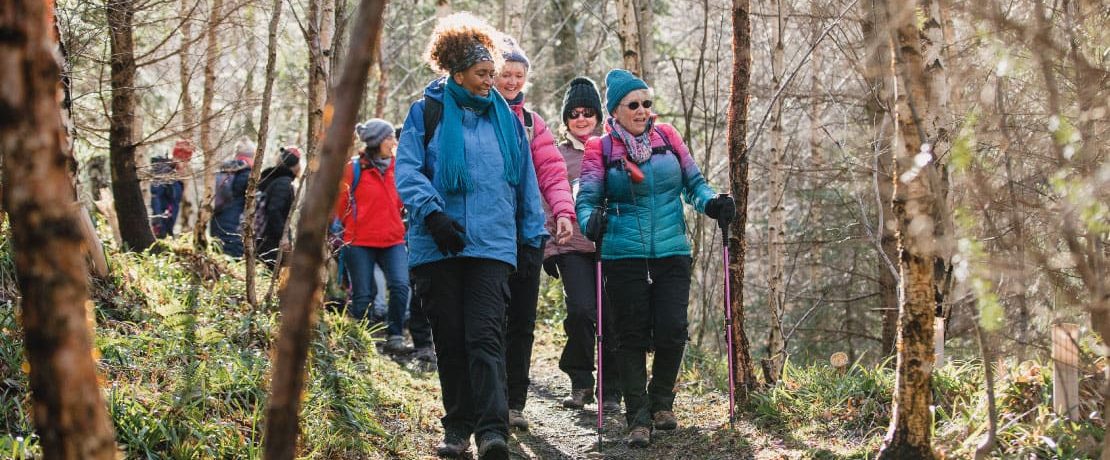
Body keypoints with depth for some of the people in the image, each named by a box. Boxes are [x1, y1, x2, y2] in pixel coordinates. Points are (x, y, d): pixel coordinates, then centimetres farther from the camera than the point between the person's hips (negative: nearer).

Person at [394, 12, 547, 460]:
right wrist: (433, 214, -20)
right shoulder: (426, 112, 5)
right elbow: (407, 170, -5)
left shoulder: (504, 117, 13)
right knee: (449, 340, 7)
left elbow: (526, 183, 18)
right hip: (438, 245, 0)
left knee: (485, 337, -12)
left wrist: (534, 237, 16)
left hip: (492, 243, 0)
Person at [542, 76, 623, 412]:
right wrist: (547, 248, 5)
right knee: (580, 311, -15)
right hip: (572, 247, 0)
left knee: (611, 317, -1)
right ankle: (580, 382, 3)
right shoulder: (557, 155, 11)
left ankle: (611, 390, 11)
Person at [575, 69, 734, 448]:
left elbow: (693, 182, 11)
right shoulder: (600, 150, 0)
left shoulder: (667, 137, 7)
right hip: (624, 257, -2)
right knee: (631, 337, 1)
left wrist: (710, 204, -10)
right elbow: (587, 197, -6)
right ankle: (638, 418, 10)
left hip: (672, 253, 2)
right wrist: (590, 221, -28)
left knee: (671, 332, -4)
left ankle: (662, 402, 22)